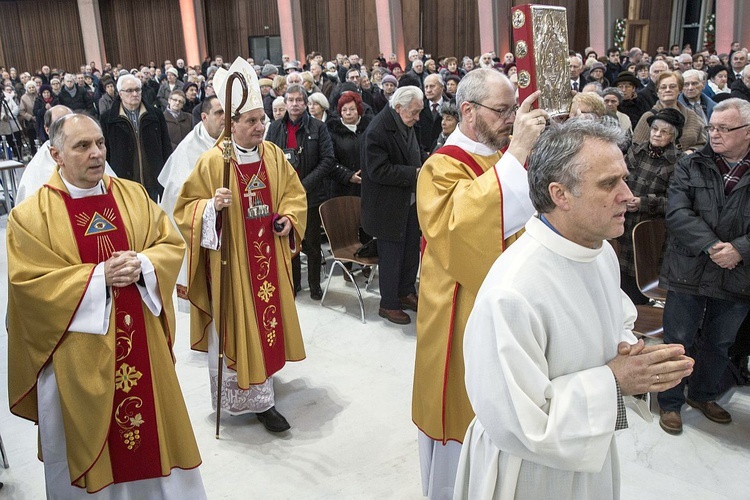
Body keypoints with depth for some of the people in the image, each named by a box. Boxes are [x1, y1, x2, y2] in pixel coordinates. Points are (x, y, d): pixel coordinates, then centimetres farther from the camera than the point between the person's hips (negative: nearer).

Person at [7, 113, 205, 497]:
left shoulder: (134, 195, 3)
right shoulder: (31, 215, -7)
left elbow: (173, 244, 4)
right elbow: (28, 282, -12)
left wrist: (143, 265, -16)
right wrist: (98, 276, -20)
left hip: (141, 341, 3)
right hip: (79, 353, -3)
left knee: (151, 420, 15)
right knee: (85, 435, 12)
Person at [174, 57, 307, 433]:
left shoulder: (274, 156, 2)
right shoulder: (211, 162, -11)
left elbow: (294, 194, 13)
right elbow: (185, 208, -6)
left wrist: (288, 219, -5)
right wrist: (212, 206, -26)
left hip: (268, 258, 5)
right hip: (230, 261, -4)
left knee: (267, 317, 15)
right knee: (237, 326, 2)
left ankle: (261, 375, 36)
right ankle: (259, 399, 13)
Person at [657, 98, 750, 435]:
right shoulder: (690, 166, -1)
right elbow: (677, 212, -13)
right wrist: (711, 246, -23)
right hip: (689, 273, -2)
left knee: (719, 344, 19)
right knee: (679, 341, 8)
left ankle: (703, 394, 41)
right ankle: (670, 402, 25)